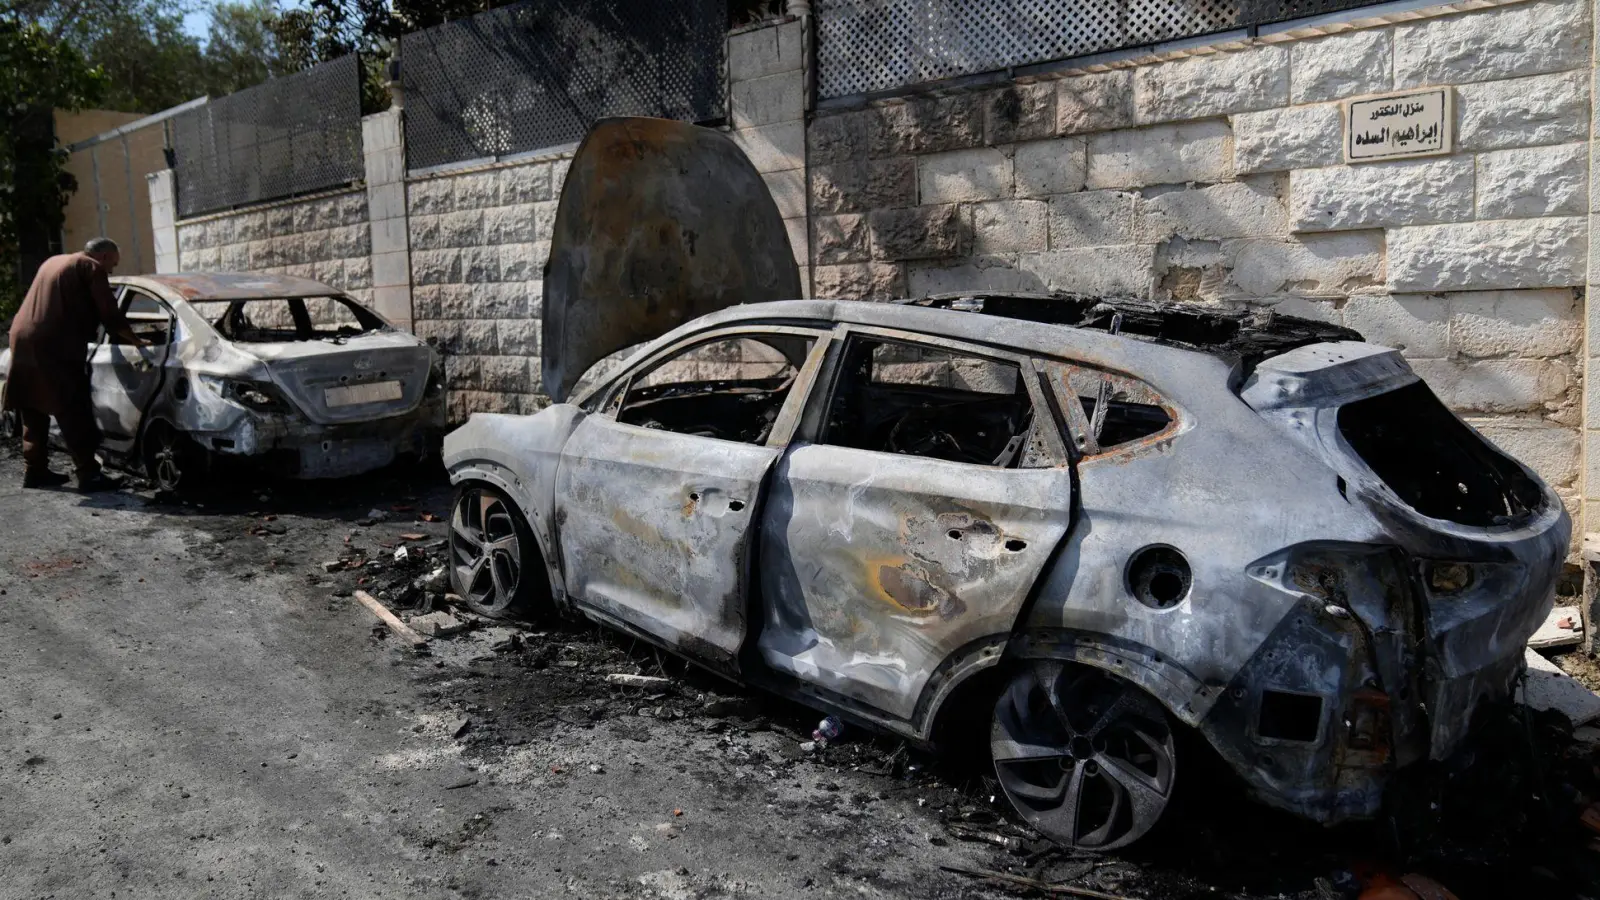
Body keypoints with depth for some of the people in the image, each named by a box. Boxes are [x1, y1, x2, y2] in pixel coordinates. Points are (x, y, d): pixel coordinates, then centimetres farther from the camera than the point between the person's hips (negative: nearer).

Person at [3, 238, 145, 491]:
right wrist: (136, 341, 5)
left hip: (23, 339, 9)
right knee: (75, 415, -8)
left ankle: (34, 470, 21)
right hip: (54, 347, -9)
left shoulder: (54, 262, 26)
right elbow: (110, 314, -5)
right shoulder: (92, 267, 0)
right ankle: (89, 475, -9)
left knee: (35, 413, 16)